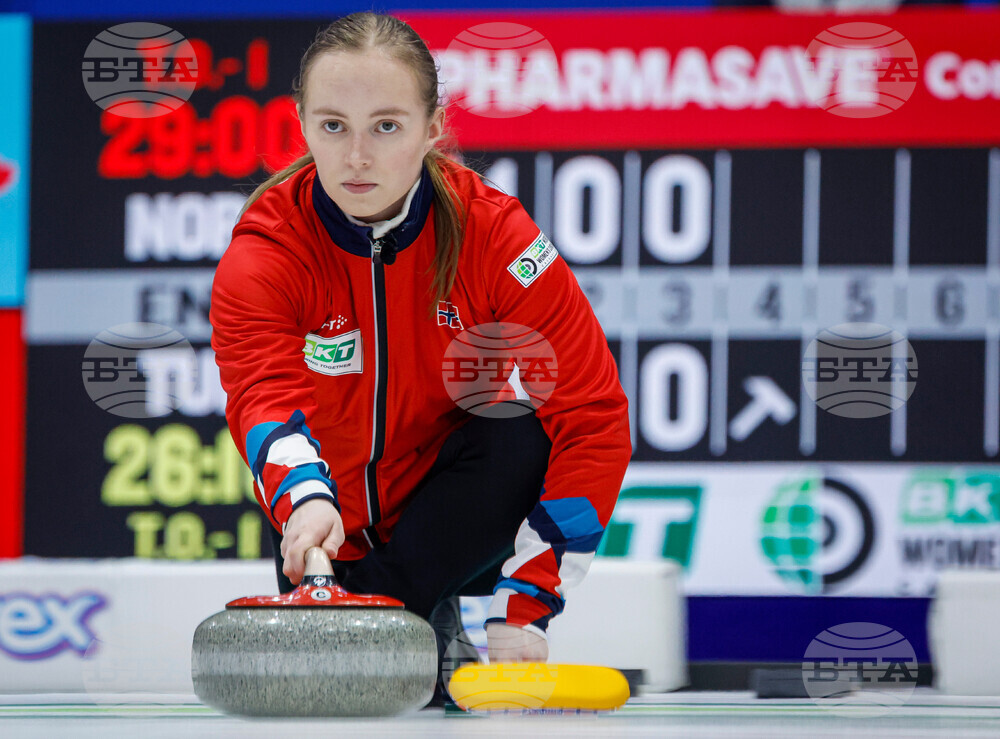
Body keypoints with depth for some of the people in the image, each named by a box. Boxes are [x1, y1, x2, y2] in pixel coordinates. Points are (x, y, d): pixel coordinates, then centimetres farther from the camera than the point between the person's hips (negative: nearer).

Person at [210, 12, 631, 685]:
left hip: (458, 525, -2)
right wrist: (305, 498, -61)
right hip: (336, 530, 2)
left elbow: (594, 415, -23)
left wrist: (524, 609, -30)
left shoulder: (493, 232, -20)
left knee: (523, 440, -31)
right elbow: (265, 395, -36)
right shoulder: (264, 253, -19)